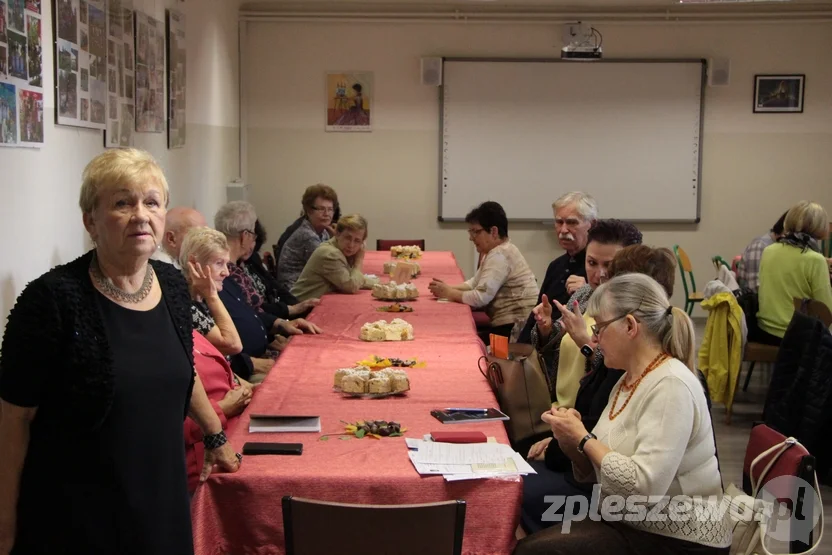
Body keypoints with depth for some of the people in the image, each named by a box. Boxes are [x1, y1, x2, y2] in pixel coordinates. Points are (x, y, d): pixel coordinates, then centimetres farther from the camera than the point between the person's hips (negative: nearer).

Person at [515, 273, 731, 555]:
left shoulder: (670, 386, -19)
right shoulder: (629, 380, 8)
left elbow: (644, 486, -28)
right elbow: (598, 473, 12)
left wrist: (583, 439, -17)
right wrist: (575, 442, -7)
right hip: (629, 524, 8)